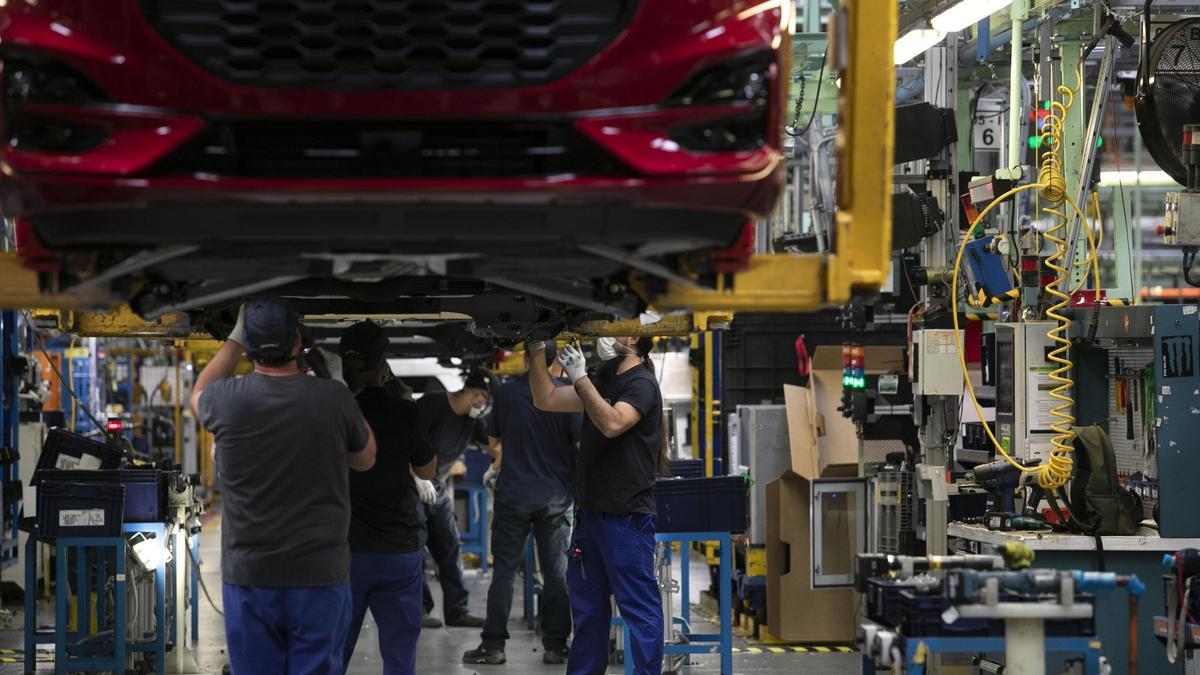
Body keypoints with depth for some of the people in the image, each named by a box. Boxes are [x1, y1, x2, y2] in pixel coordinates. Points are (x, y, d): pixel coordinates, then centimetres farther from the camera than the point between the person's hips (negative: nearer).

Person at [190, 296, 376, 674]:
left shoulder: (228, 400, -8)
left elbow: (199, 394, 20)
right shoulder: (334, 399, -9)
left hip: (249, 576, 1)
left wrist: (235, 337, 25)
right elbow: (365, 459, 13)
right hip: (320, 576, -1)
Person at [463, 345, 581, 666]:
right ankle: (555, 646, 7)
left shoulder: (506, 392, 0)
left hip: (514, 494, 0)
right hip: (555, 495, 0)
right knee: (556, 572, 7)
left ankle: (493, 645, 4)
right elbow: (582, 443, -9)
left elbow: (493, 442, 11)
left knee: (504, 570, 4)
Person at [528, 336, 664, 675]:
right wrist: (536, 351, 7)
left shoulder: (641, 383, -9)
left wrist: (580, 378, -23)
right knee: (587, 606, 15)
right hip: (590, 509, 9)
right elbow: (546, 400, 17)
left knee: (639, 606, -6)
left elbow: (612, 424, -26)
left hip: (625, 515, -9)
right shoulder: (603, 379, 16)